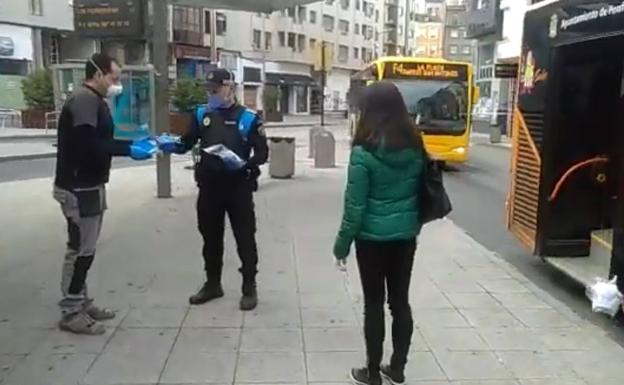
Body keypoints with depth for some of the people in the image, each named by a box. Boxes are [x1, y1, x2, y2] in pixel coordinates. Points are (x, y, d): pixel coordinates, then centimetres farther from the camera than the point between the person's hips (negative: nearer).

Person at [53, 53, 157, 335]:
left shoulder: (94, 101, 17)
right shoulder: (84, 100, -16)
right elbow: (87, 143, -27)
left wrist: (134, 144, 5)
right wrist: (128, 150, -21)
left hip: (88, 185, 10)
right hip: (79, 188, -10)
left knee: (84, 248, 15)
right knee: (81, 249, -4)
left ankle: (81, 303, 25)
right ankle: (71, 312, 6)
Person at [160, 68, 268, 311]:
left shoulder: (248, 118, -5)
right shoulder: (202, 114, 6)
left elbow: (262, 153, -6)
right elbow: (187, 143, 7)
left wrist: (244, 164, -24)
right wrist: (171, 146, -13)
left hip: (239, 187, -4)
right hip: (209, 187, 4)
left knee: (245, 238, 4)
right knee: (211, 238, 15)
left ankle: (249, 288, 17)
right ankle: (212, 284, 31)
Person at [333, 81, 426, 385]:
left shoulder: (364, 151, -16)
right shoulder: (415, 147, -1)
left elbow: (355, 204, -14)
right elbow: (420, 192, 6)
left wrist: (342, 243, -4)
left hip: (373, 237, -5)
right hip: (406, 235, 5)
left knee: (374, 304, 7)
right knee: (400, 301, 14)